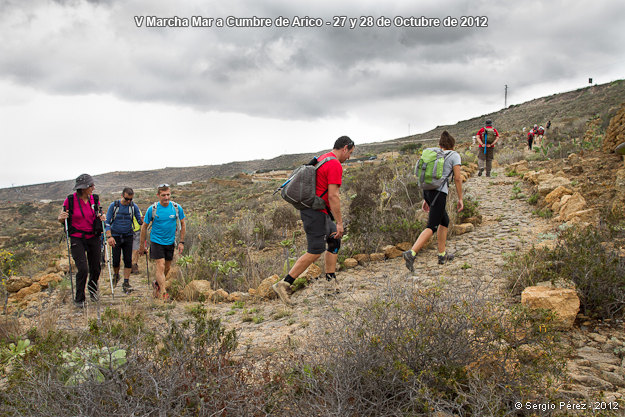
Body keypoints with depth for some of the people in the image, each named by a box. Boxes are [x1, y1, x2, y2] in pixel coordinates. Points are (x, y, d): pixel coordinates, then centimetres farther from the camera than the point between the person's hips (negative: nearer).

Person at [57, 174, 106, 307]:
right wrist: (61, 218, -20)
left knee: (95, 268, 8)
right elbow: (60, 220, 3)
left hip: (93, 237, 3)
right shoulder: (70, 200, -9)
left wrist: (102, 217, -8)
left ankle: (92, 290, 39)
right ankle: (79, 299, 7)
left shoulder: (95, 199, 0)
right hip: (77, 239, -3)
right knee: (83, 269, -12)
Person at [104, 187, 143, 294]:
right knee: (116, 260, -1)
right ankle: (116, 275, 29)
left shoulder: (134, 206, -2)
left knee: (128, 260, -4)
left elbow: (140, 220, 2)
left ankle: (126, 283, 3)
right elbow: (107, 222, -5)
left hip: (128, 236, 1)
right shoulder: (113, 205, -6)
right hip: (116, 236, -1)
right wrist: (109, 236, -16)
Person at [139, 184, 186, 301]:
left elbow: (183, 224, 5)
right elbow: (144, 226, -2)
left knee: (167, 267, 14)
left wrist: (181, 242, 1)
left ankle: (157, 284, 40)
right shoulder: (152, 209, -13)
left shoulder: (177, 208, -8)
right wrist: (142, 245, 2)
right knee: (161, 266, -13)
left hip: (170, 242, 3)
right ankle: (163, 293, -10)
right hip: (156, 241, -3)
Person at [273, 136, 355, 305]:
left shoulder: (321, 159, 16)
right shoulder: (335, 165, -15)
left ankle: (331, 281, 19)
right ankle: (284, 284, -6)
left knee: (334, 239, 17)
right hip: (316, 212, -11)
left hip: (309, 207, 11)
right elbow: (333, 196, -20)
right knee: (315, 252, -7)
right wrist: (339, 222, -15)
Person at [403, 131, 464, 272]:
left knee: (445, 221, 23)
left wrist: (425, 199, 21)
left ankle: (442, 255, 25)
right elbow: (457, 178, -6)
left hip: (427, 192, 7)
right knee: (432, 227, -10)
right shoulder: (454, 155, 1)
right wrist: (460, 199, 1)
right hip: (439, 193, -7)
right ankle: (411, 253, -28)